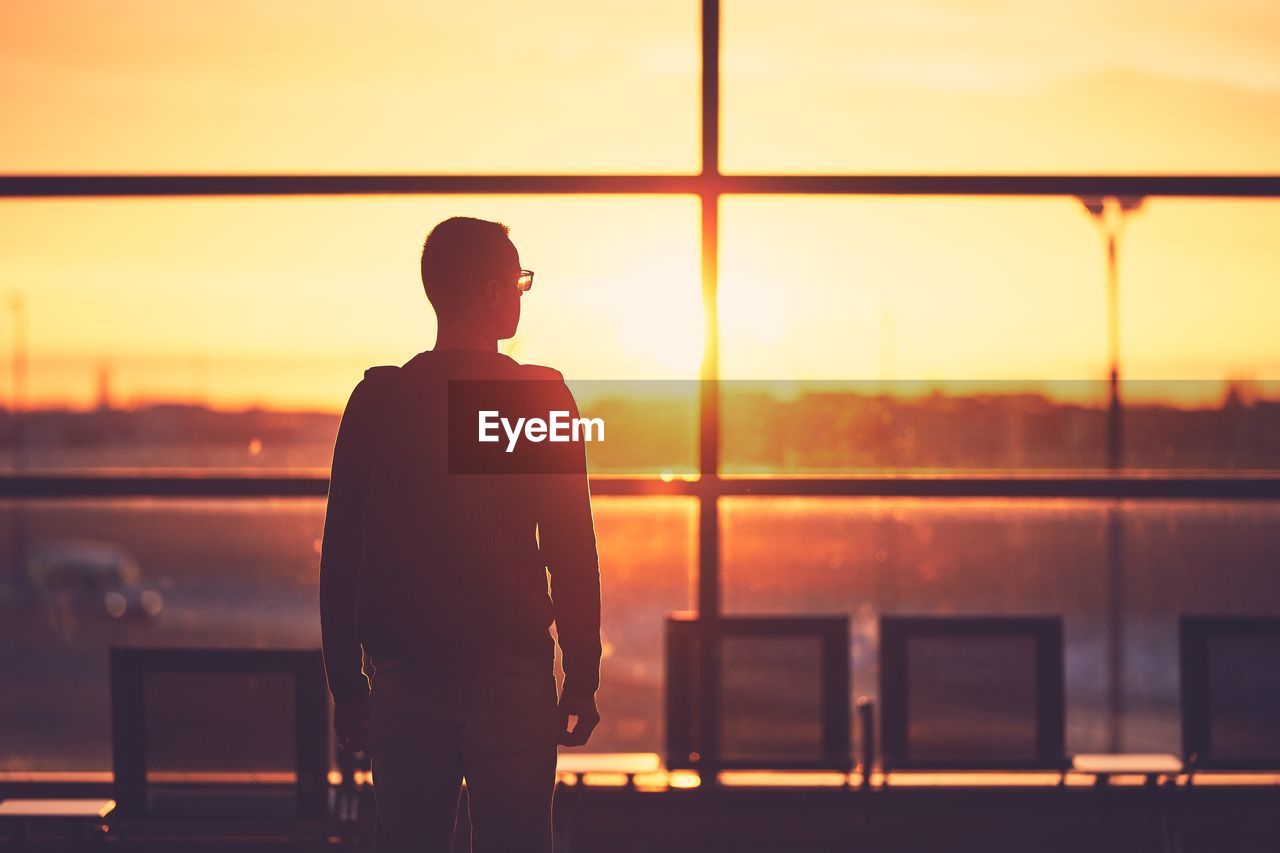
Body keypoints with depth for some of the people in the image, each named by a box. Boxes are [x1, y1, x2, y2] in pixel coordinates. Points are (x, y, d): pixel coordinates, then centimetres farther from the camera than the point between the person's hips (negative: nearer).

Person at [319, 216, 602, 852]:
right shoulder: (541, 396, -5)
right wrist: (582, 680, 0)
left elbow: (340, 555, 3)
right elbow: (572, 552, -7)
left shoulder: (376, 400, 2)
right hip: (511, 674, -3)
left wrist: (346, 685, 10)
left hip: (404, 680, 3)